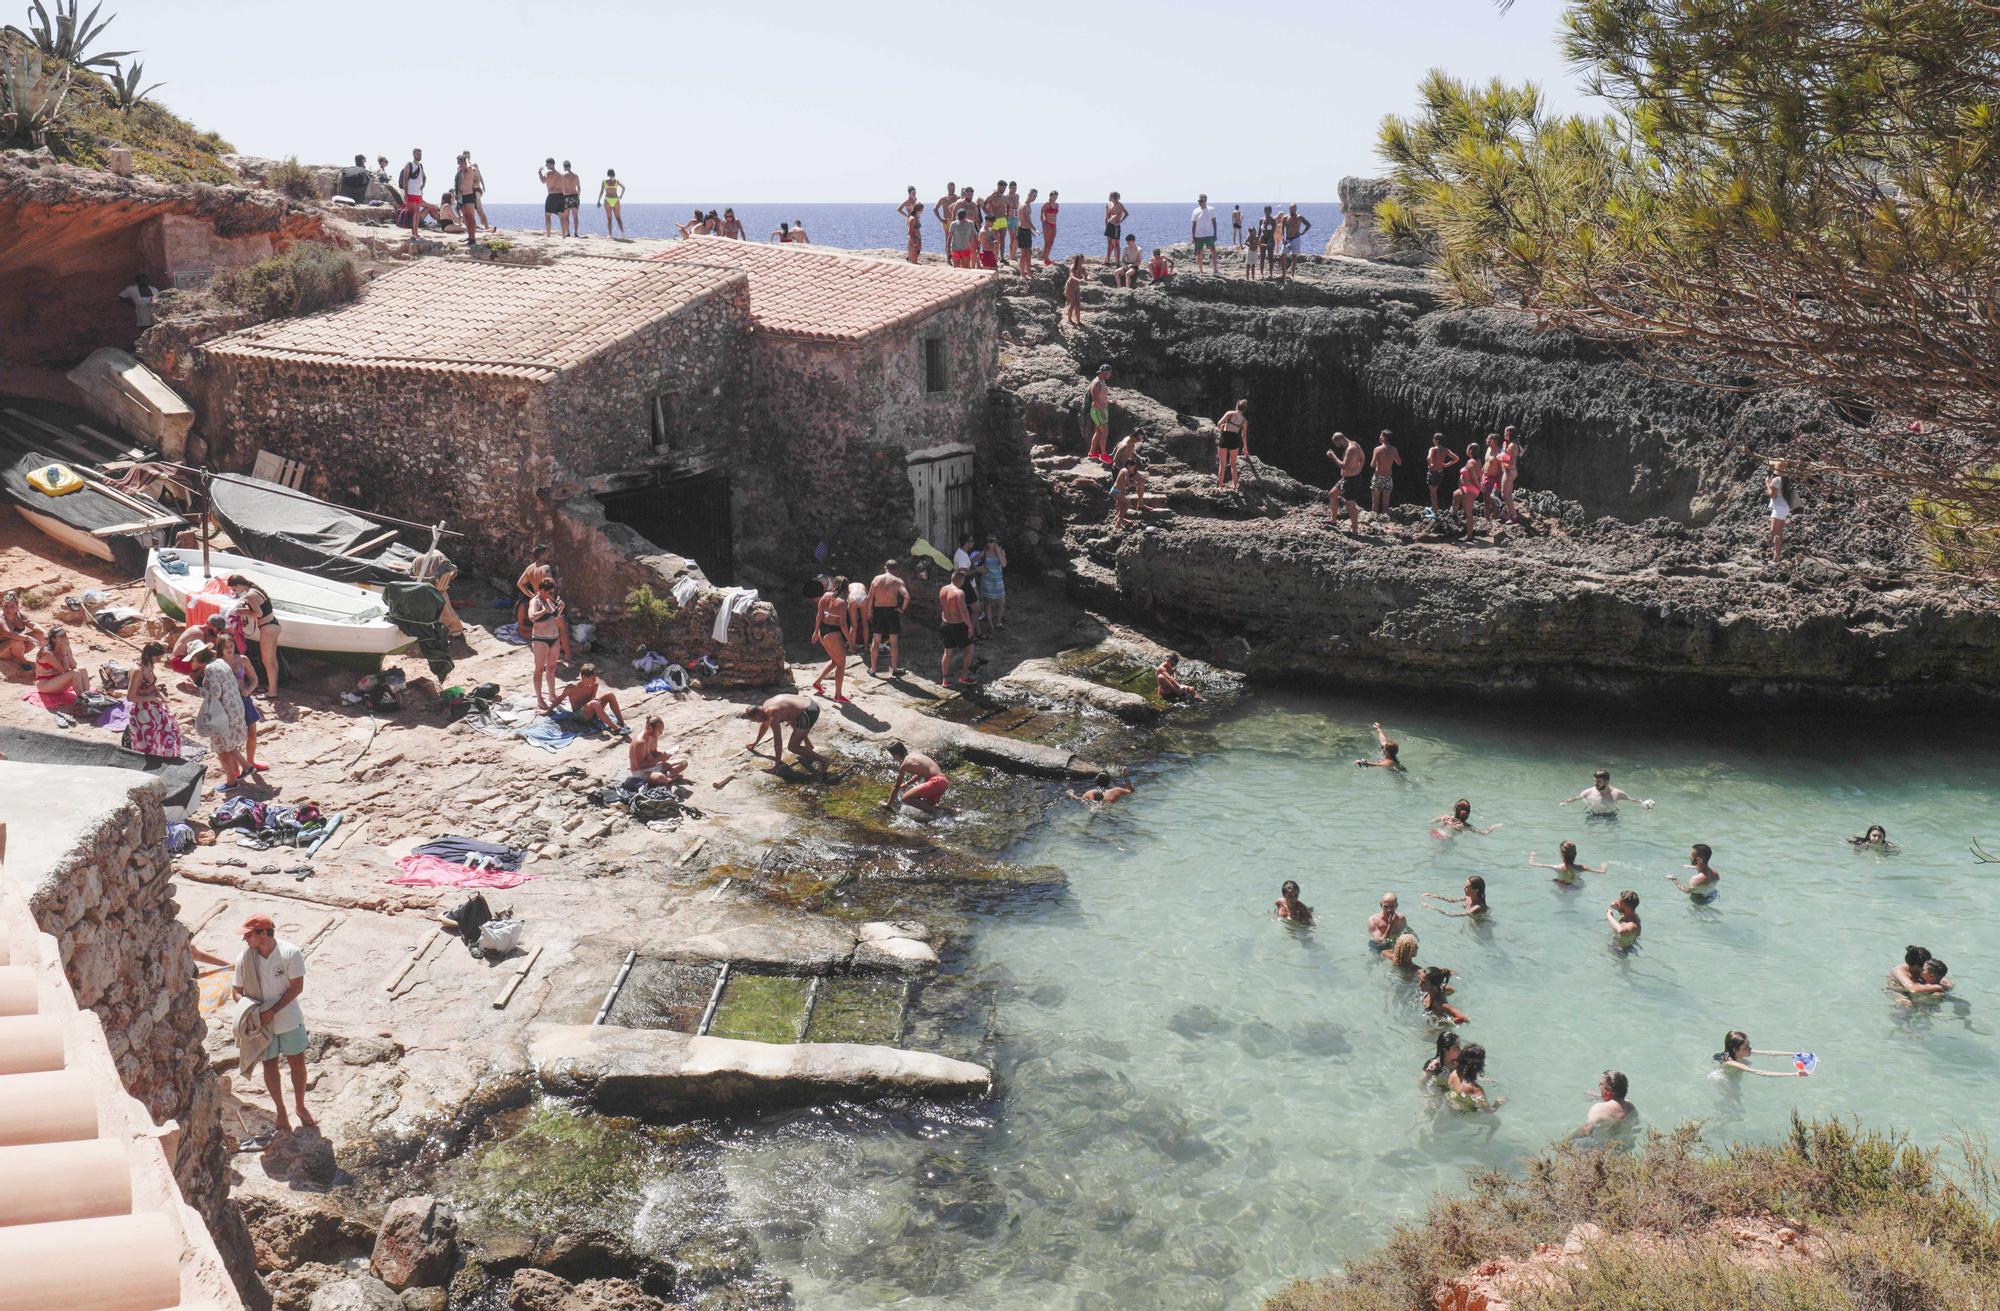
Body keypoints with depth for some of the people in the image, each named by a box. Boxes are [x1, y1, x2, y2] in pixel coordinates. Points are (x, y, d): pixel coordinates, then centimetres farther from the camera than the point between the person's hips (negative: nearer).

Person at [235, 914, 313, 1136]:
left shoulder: (290, 953, -19)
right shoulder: (244, 958, -12)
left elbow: (296, 987, -16)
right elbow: (238, 991, -2)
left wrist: (272, 1011, -22)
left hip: (289, 1019, -1)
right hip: (261, 1022, 1)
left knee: (297, 1062, 9)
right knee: (270, 1065, 12)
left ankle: (300, 1106, 31)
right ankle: (281, 1111, 30)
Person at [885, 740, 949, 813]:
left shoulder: (904, 764, -4)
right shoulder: (916, 754, 19)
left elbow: (896, 787, 2)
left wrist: (888, 804, 13)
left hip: (936, 782, -9)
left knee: (905, 798, -11)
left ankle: (932, 811, -12)